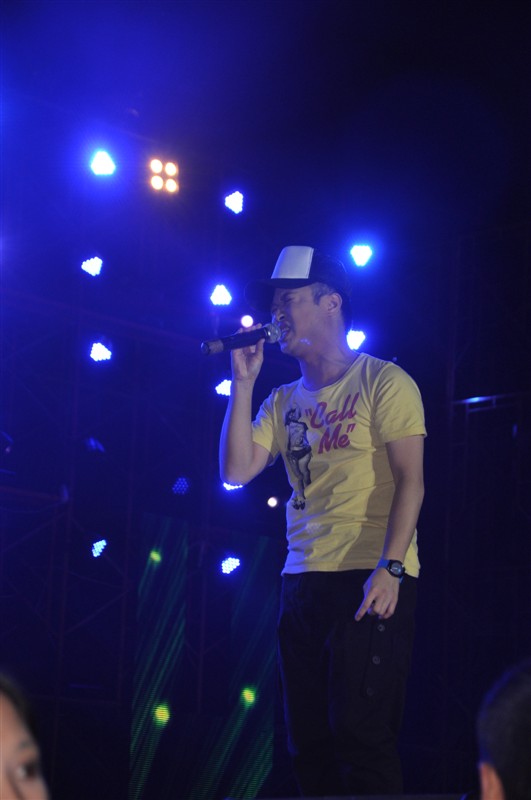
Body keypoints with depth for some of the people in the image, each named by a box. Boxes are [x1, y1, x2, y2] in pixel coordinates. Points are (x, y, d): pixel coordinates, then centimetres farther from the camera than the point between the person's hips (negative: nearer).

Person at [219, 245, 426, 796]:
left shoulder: (383, 381, -1)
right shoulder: (283, 401, 17)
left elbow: (410, 480, -9)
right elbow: (235, 471, 6)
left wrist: (389, 568, -20)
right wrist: (243, 382, 3)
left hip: (371, 580, -6)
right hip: (302, 580, 6)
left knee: (361, 735, -10)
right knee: (309, 742, 8)